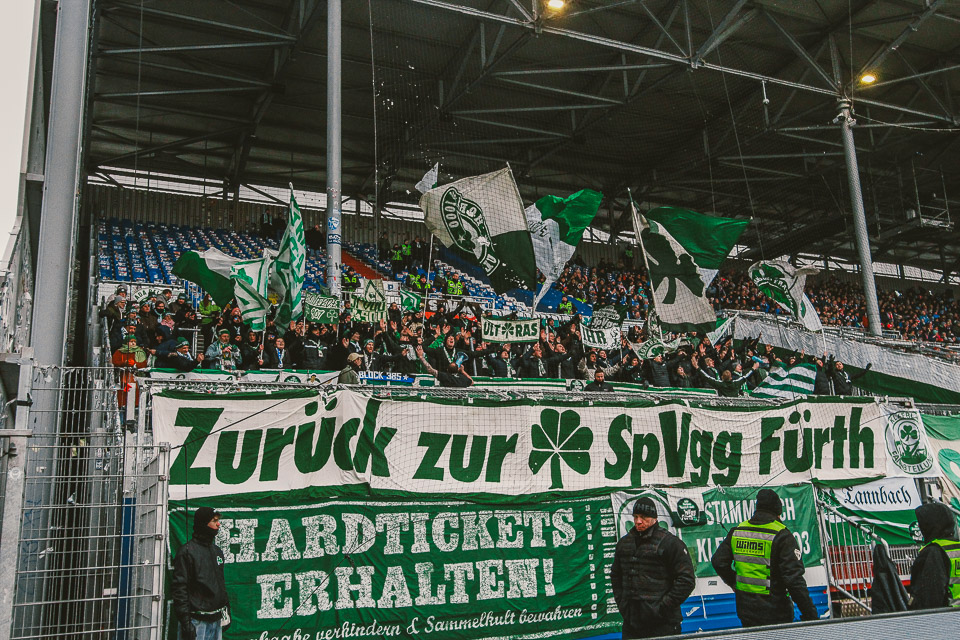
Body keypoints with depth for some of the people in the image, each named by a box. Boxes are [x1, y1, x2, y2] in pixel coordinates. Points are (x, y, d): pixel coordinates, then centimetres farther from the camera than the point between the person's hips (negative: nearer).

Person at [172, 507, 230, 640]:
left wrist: (227, 610, 18)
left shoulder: (217, 551, 15)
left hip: (216, 619, 7)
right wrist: (185, 621, -17)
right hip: (197, 621, -7)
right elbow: (180, 588, -13)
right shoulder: (187, 551, -8)